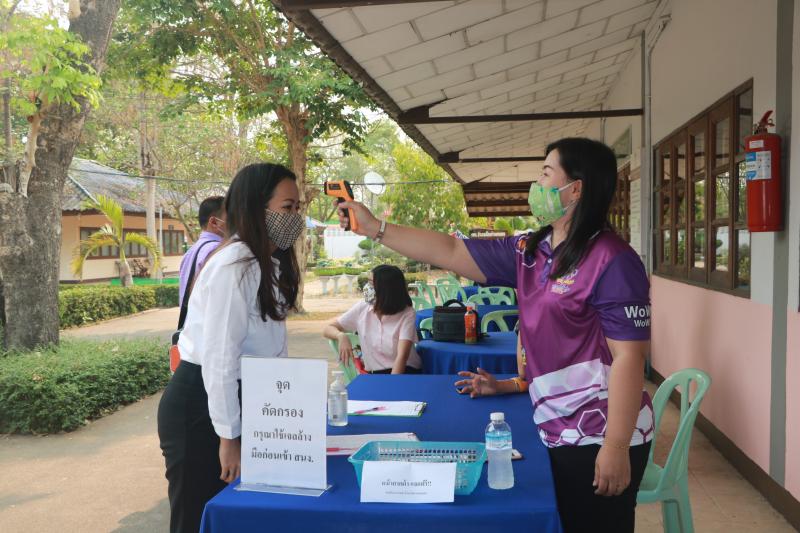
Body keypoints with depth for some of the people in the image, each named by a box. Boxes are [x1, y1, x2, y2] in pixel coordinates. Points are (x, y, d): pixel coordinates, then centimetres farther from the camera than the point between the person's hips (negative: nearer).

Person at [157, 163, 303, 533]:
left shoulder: (270, 263, 7)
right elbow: (219, 358, -24)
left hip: (234, 399, 9)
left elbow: (268, 348, 6)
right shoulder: (235, 266, -23)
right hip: (199, 406, -9)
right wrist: (229, 436, -19)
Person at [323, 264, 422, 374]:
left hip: (406, 371, -3)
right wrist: (341, 336, -16)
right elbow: (327, 329, 7)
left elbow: (402, 356, -19)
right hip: (375, 374, 3)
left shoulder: (407, 314, -9)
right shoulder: (361, 309, 2)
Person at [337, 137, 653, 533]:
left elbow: (629, 357, -19)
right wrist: (375, 228, 7)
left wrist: (617, 447, -20)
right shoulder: (529, 252, 6)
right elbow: (452, 253, 8)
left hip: (599, 439, -8)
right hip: (556, 432, 8)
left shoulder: (612, 261, -17)